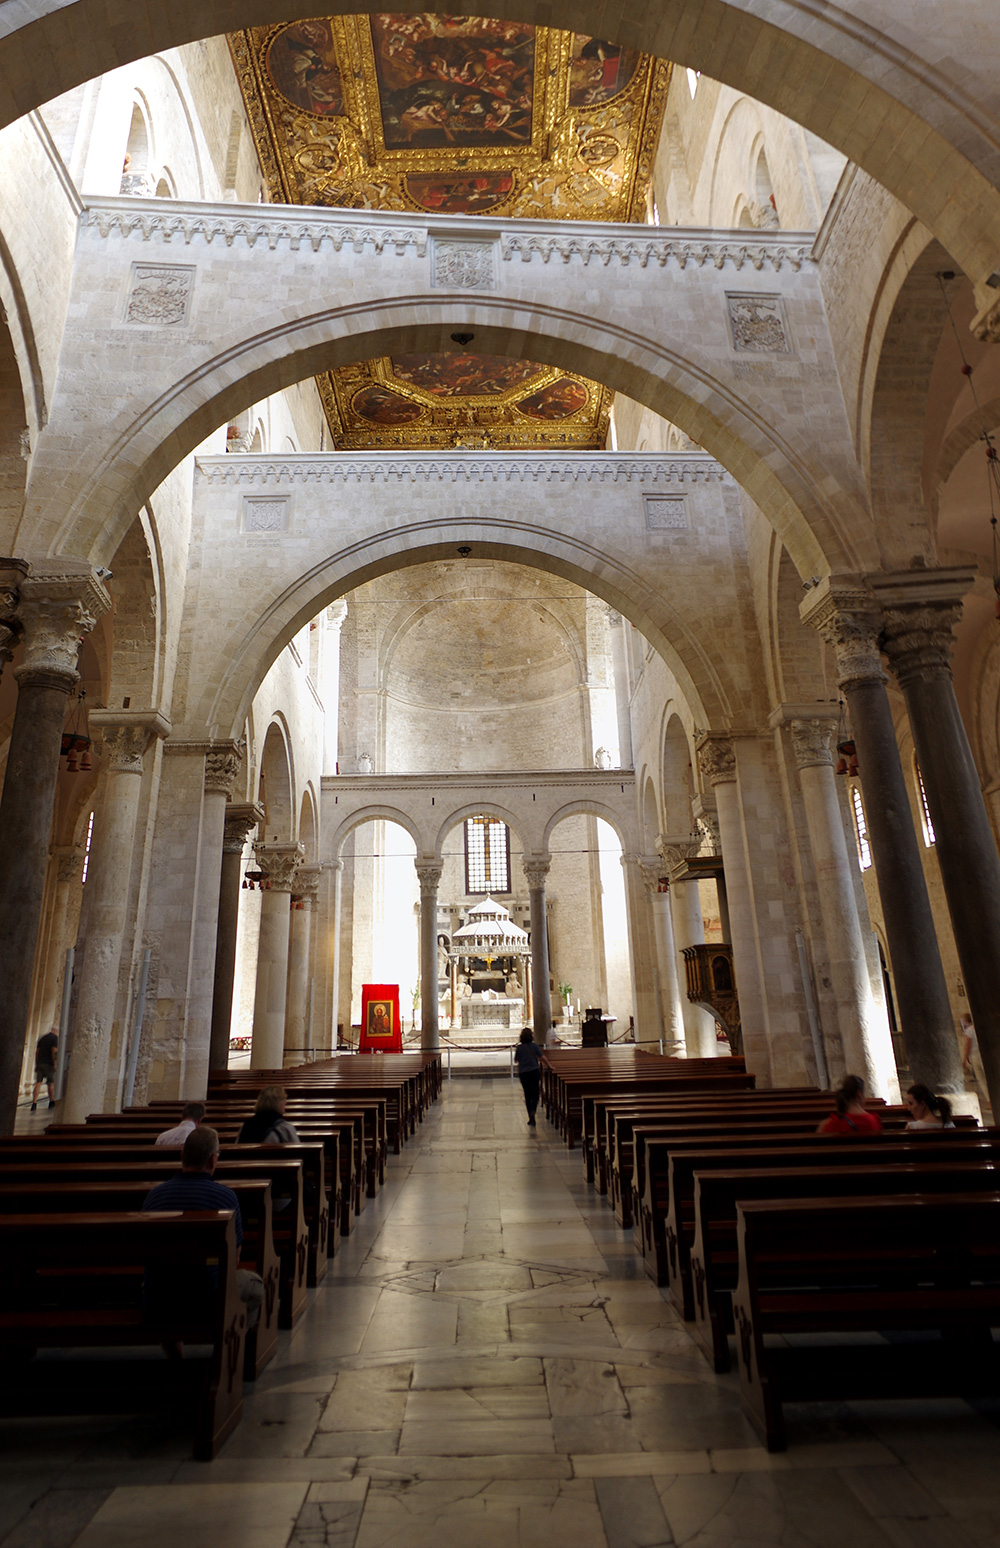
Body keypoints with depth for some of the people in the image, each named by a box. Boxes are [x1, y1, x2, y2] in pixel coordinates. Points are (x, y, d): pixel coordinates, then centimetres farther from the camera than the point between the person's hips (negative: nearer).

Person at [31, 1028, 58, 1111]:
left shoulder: (42, 1038, 18)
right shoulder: (55, 1038, -3)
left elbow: (37, 1052, 16)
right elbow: (54, 1051, -13)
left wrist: (36, 1065, 19)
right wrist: (55, 1064, -13)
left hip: (40, 1063, 6)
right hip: (49, 1064, -5)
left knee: (38, 1083, 0)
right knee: (51, 1083, 6)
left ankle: (34, 1103, -11)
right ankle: (52, 1102, 15)